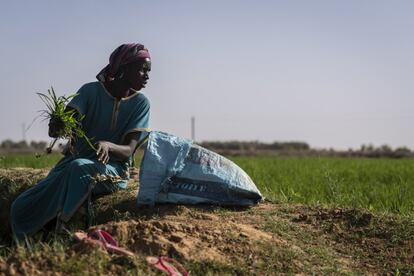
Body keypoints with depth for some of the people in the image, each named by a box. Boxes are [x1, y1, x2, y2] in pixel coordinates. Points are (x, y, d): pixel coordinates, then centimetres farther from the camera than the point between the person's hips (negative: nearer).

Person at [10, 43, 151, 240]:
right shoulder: (91, 91, 0)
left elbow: (128, 151, -12)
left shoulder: (140, 103, -1)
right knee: (22, 207, -24)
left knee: (79, 168, -38)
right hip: (76, 160, 2)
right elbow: (65, 122, -16)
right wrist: (56, 126, -42)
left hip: (113, 170, -1)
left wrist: (108, 146, -36)